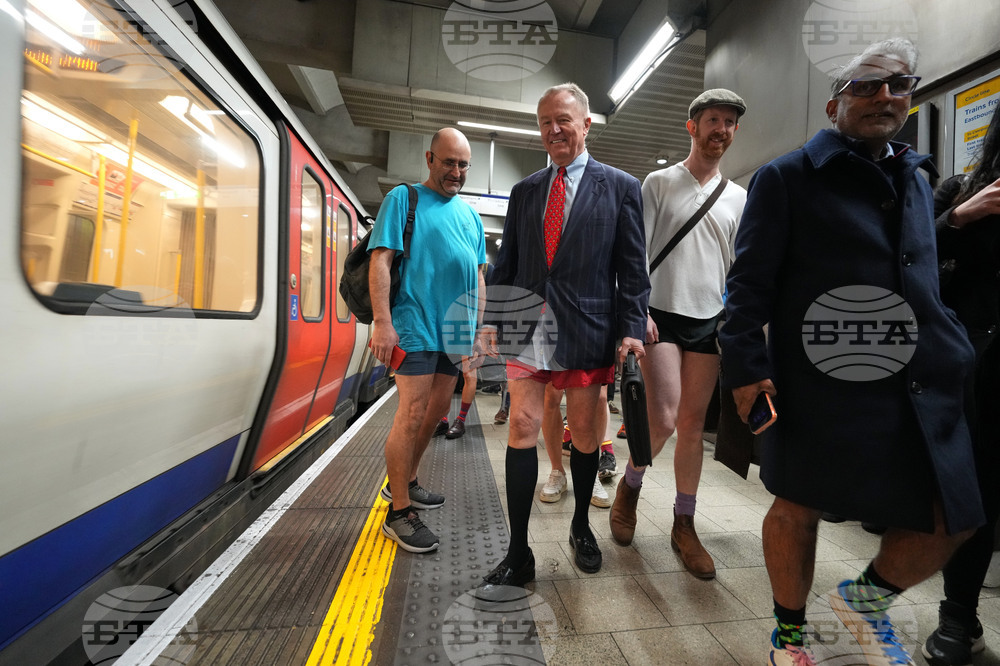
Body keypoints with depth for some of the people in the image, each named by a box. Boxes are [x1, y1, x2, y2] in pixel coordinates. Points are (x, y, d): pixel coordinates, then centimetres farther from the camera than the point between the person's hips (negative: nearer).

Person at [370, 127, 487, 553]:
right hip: (416, 327, -6)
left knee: (435, 414, 13)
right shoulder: (403, 199, 2)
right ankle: (399, 513, 8)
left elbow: (478, 276, 20)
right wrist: (382, 322, -17)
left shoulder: (470, 214, 19)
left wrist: (479, 328, 12)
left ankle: (404, 482, 32)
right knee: (412, 416, -7)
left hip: (455, 332, 7)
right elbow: (380, 261, -7)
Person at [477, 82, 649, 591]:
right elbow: (506, 264, 14)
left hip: (586, 331, -1)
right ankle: (518, 554, 15)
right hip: (527, 330, 2)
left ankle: (581, 528, 37)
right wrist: (494, 318, 4)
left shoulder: (621, 187, 7)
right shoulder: (523, 192, 15)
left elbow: (632, 267, 2)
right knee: (522, 430, 0)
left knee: (584, 434, 10)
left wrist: (631, 328, -7)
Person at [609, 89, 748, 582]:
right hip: (662, 315, -4)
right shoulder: (659, 183, 4)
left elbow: (738, 266, 17)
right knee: (663, 418, -13)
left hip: (710, 320, 4)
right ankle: (629, 486, 18)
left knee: (693, 422, 7)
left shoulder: (738, 197, 16)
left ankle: (684, 526, 20)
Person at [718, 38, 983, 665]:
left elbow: (927, 280, 22)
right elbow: (751, 281, -11)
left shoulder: (916, 180, 17)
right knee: (799, 510, 7)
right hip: (818, 384, -6)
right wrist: (746, 367, -17)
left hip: (924, 388, 7)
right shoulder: (787, 177, -4)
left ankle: (866, 598, 39)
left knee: (950, 521, 9)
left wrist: (957, 354, 16)